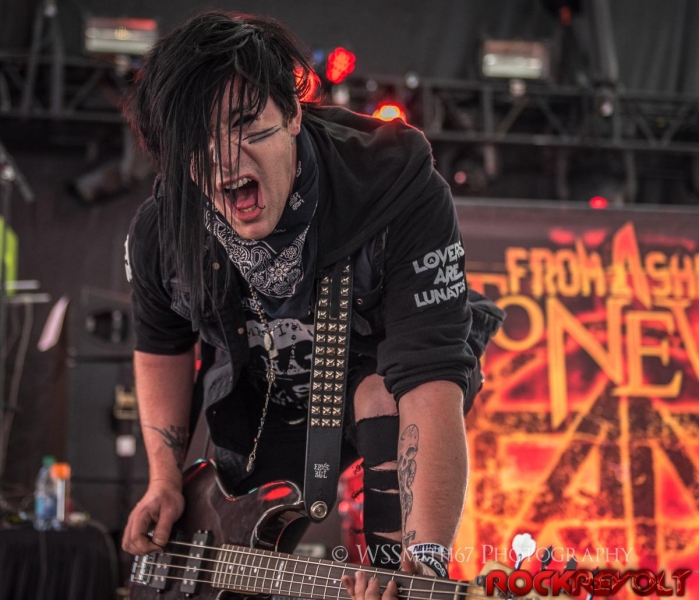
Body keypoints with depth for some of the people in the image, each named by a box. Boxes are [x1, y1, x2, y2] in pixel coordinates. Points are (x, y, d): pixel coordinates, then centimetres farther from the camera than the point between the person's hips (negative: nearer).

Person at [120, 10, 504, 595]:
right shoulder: (158, 232, -20)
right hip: (257, 403, 4)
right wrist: (166, 478, -8)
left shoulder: (402, 191, -36)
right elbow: (160, 346, 3)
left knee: (385, 392, -35)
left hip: (375, 372, -4)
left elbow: (428, 380, -45)